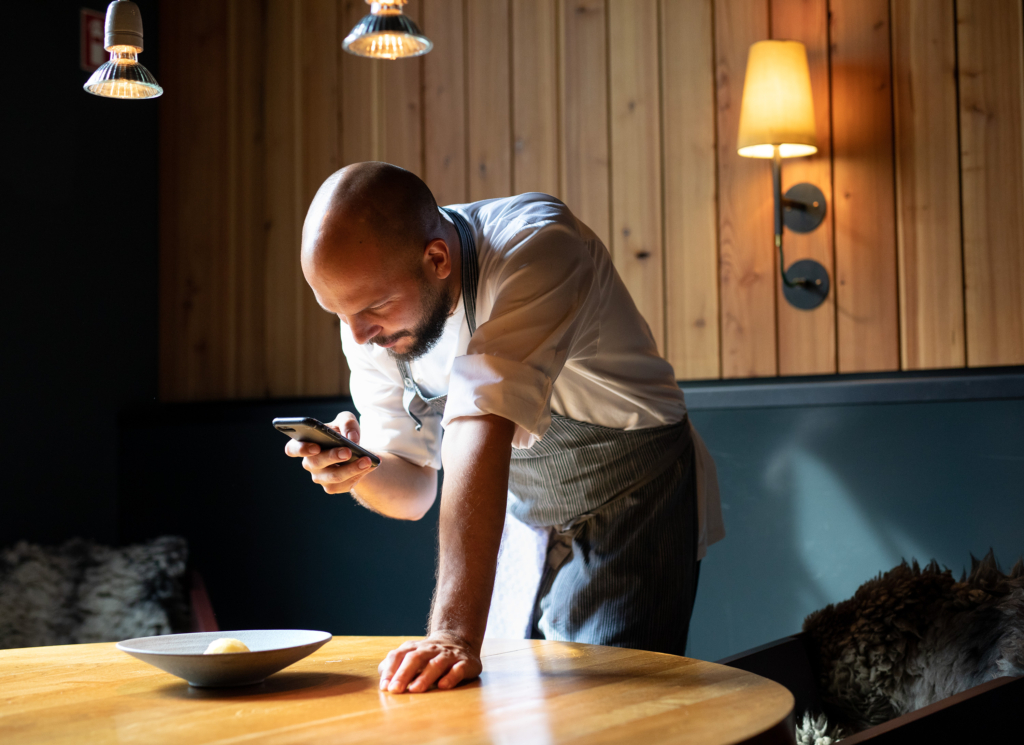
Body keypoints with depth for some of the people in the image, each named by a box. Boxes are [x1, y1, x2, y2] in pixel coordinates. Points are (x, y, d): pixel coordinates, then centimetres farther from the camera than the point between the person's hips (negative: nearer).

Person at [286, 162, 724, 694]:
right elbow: (411, 490, -7)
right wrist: (358, 471, -30)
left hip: (631, 504, -5)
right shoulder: (370, 297, -12)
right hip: (525, 522, 6)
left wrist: (457, 633, -47)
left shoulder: (536, 250, -33)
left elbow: (482, 428, -43)